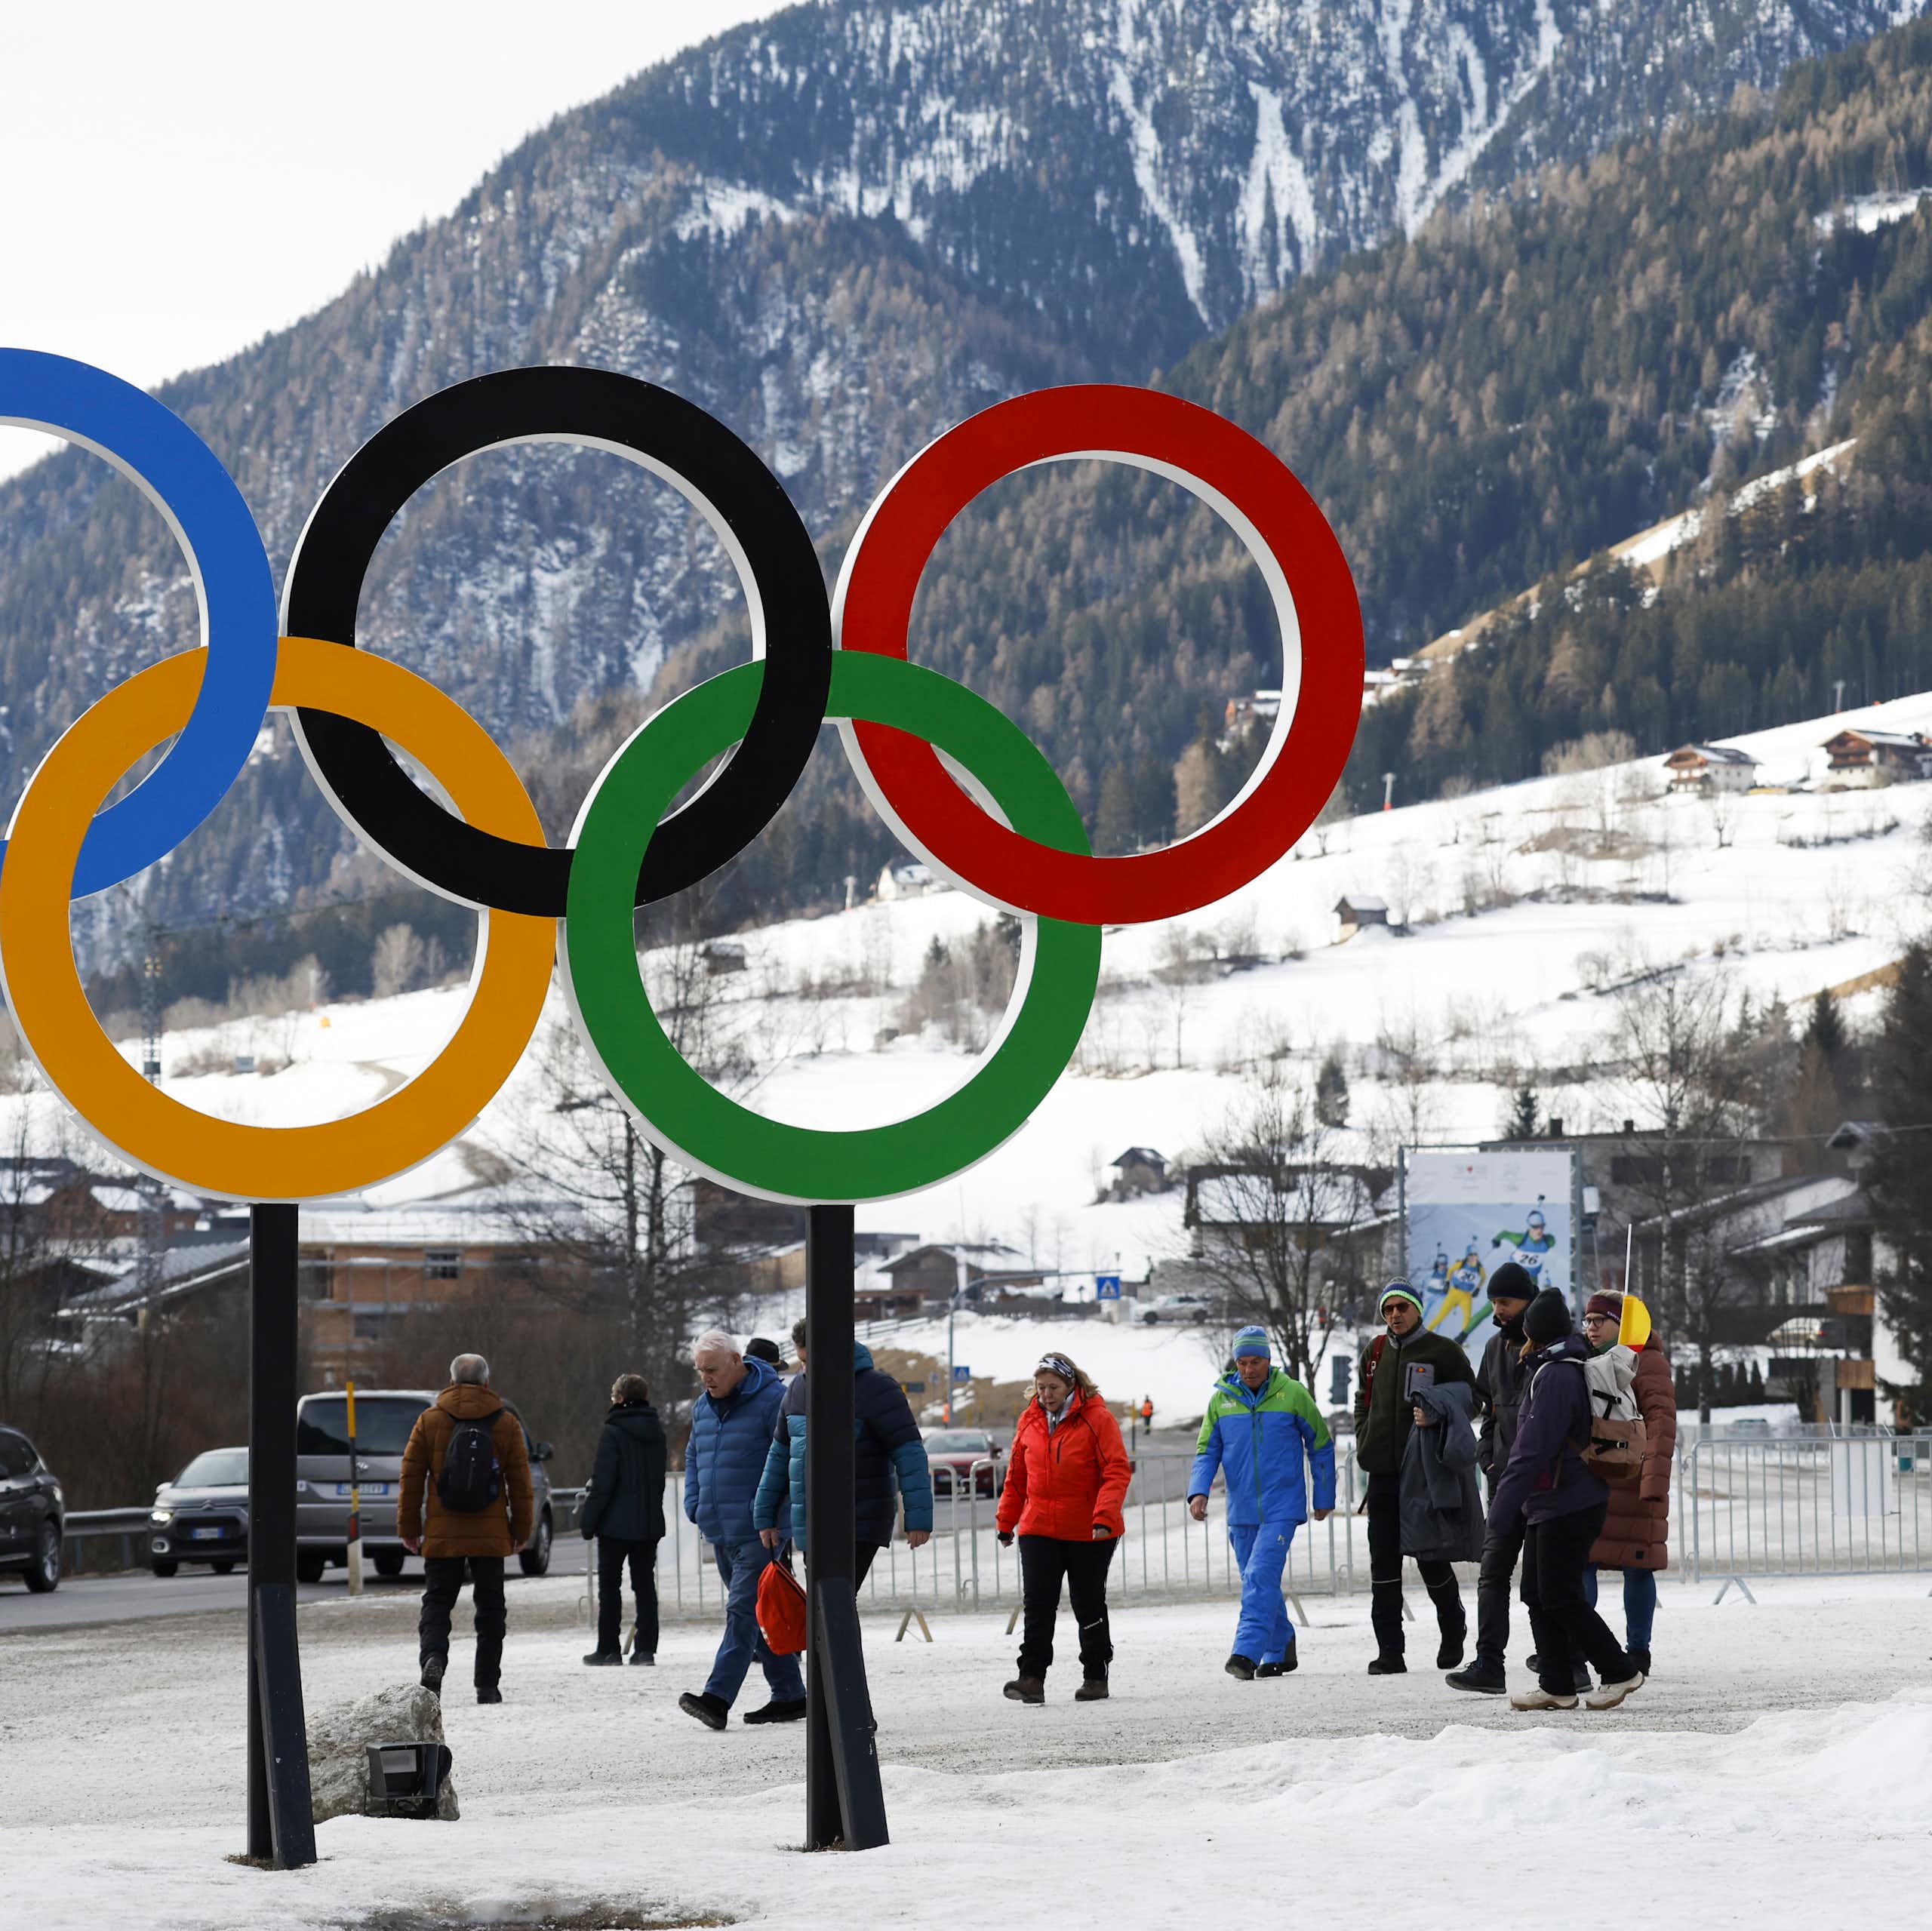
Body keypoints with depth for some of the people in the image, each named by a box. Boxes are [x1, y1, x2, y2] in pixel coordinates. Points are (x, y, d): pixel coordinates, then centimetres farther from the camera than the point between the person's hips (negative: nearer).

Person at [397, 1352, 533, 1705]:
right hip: (491, 1536, 0)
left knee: (437, 1601, 6)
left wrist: (409, 1528, 10)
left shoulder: (429, 1421, 1)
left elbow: (411, 1478, 2)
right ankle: (487, 1686, 8)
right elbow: (520, 1481, 4)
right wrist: (521, 1530, 12)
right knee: (490, 1608, 9)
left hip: (442, 1535, 0)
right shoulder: (506, 1423, 1)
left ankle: (433, 1657, -21)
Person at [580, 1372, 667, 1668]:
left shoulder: (613, 1432, -13)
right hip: (650, 1522, 6)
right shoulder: (657, 1431, 8)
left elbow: (603, 1482, -15)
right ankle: (646, 1649, 3)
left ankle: (608, 1649, 3)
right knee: (645, 1584, 7)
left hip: (617, 1522, -6)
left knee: (609, 1585, 3)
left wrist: (588, 1521, -9)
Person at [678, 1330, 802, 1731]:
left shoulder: (772, 1400, -11)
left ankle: (718, 1698, -23)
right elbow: (693, 1456, 28)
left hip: (758, 1532, -9)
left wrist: (776, 1519, -16)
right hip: (720, 1532, 9)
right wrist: (694, 1505, 13)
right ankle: (789, 1695, 20)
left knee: (743, 1612, -14)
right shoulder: (703, 1406, 14)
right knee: (758, 1615, 13)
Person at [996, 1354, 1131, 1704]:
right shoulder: (1029, 1421, 5)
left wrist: (1105, 1516, -25)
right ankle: (1032, 1678, -10)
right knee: (1038, 1603, -7)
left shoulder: (1097, 1419, -10)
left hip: (1090, 1531, -3)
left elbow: (1117, 1471, -14)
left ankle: (1096, 1676, 21)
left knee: (1089, 1605, 9)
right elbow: (1017, 1475, 14)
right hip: (1038, 1528, 3)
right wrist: (1007, 1521, 15)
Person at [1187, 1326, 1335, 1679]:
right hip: (1241, 1511, 4)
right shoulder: (1221, 1399, 4)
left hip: (1281, 1508, -4)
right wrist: (1199, 1491, -10)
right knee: (1259, 1582, 11)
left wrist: (1324, 1497, 9)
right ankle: (1280, 1650, 25)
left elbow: (1321, 1446, 7)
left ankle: (1247, 1653, -24)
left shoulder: (1293, 1395, -4)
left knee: (1261, 1576, -17)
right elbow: (1207, 1451, 7)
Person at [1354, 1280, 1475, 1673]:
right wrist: (1365, 1444, 9)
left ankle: (1453, 1633, 25)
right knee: (1384, 1564, 1)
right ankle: (1390, 1652, 3)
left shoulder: (1444, 1352, -1)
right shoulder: (1375, 1353, 13)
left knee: (1432, 1559, 1)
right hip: (1383, 1472, 4)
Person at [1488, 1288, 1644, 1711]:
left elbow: (1533, 1448, -22)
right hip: (1547, 1506, 10)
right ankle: (1556, 1686, 11)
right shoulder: (1571, 1367, 15)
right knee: (1537, 1595, 9)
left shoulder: (1555, 1376, -18)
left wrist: (1504, 1503, -21)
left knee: (1559, 1598, -7)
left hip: (1567, 1505, -10)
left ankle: (1619, 1672, 0)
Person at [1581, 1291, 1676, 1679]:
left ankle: (1638, 1651, 8)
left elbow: (1661, 1421, -13)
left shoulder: (1646, 1363, -6)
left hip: (1631, 1483, -7)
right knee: (1579, 1562, 0)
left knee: (1636, 1567, 0)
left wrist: (1654, 1481, -20)